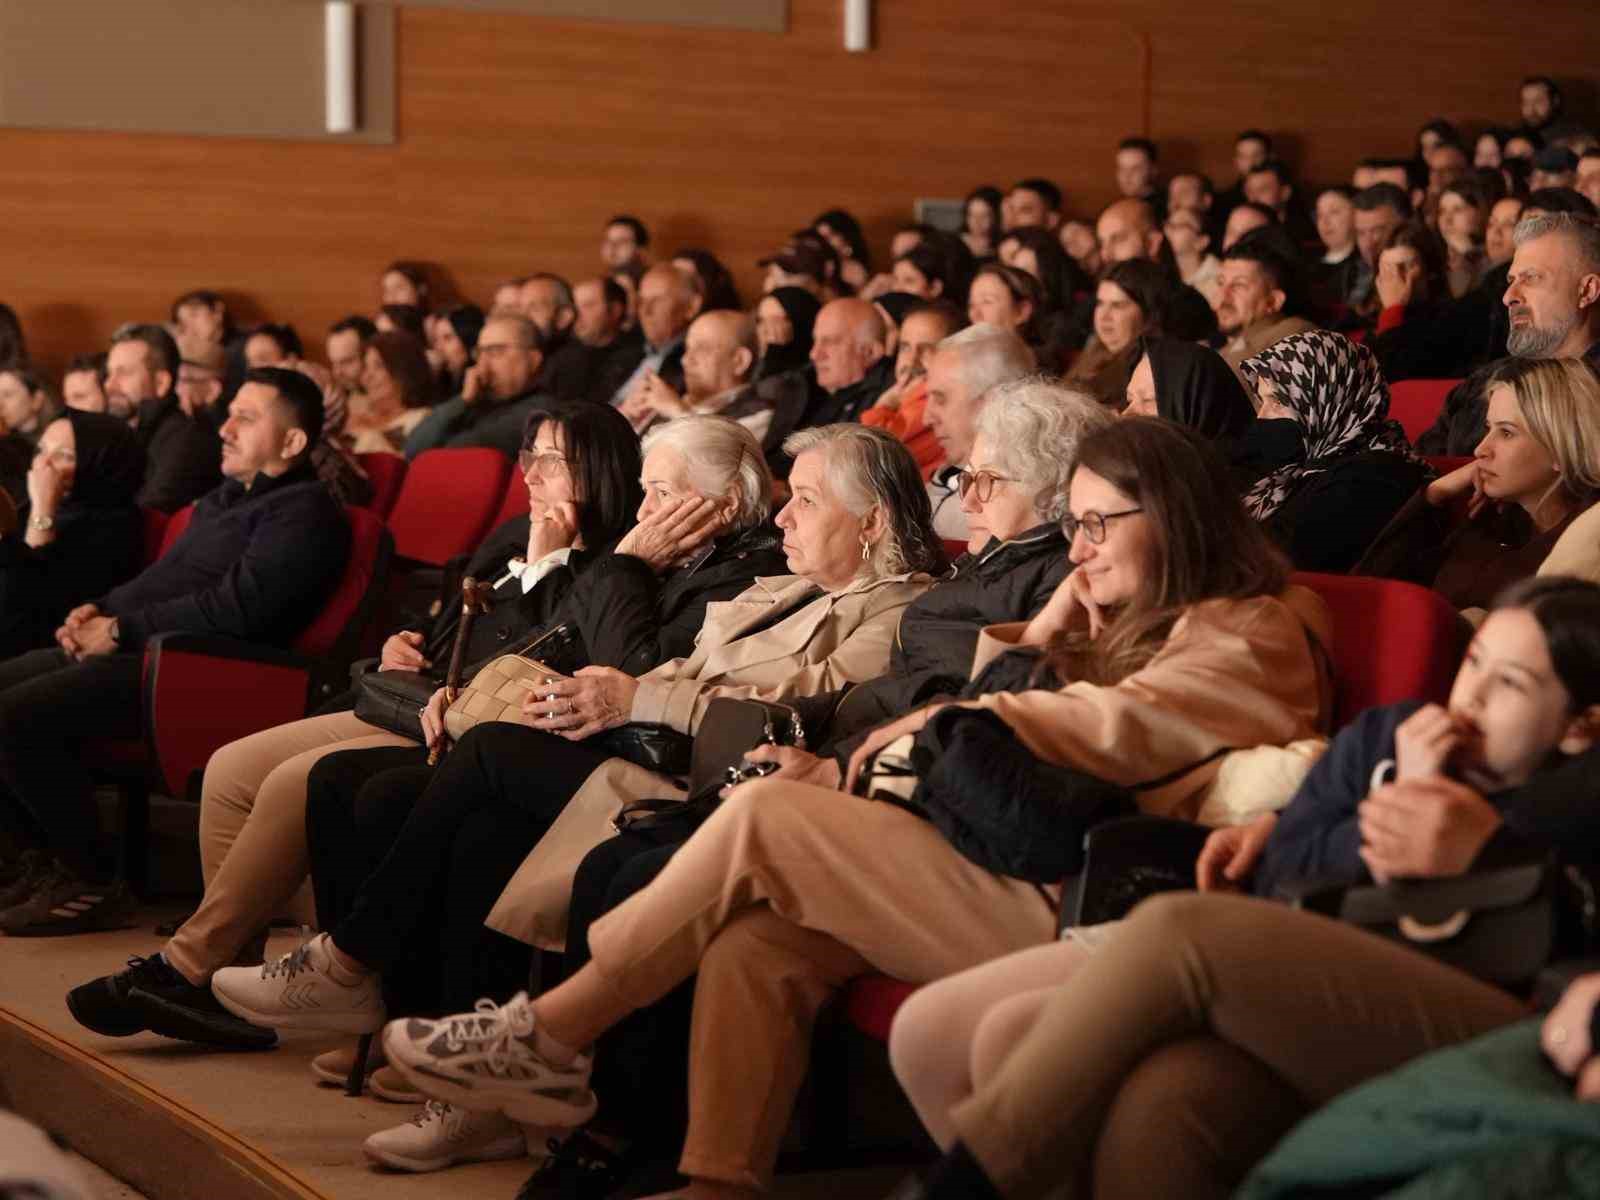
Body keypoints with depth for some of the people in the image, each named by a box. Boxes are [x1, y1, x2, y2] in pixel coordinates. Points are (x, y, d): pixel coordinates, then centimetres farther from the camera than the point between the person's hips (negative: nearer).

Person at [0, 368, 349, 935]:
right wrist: (99, 610, 7)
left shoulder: (304, 512, -8)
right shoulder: (225, 500, 24)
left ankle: (94, 886, -12)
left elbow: (233, 607, -19)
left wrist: (122, 630, -15)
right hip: (137, 651, 10)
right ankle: (53, 859, 5)